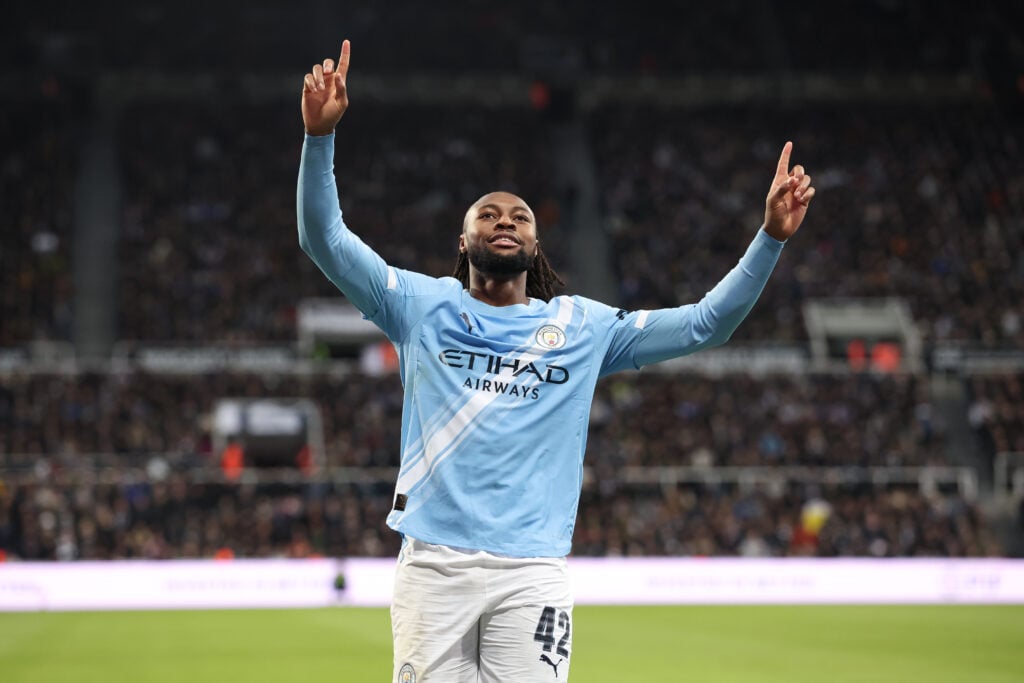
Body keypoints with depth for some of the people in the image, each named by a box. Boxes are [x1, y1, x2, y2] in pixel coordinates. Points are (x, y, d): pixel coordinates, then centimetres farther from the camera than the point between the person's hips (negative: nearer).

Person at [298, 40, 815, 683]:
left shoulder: (582, 326, 15)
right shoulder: (424, 306, 11)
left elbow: (705, 323, 14)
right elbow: (325, 238, 2)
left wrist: (771, 237, 3)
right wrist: (320, 135, -12)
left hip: (533, 572, 1)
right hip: (434, 561, -1)